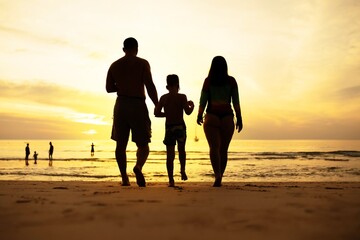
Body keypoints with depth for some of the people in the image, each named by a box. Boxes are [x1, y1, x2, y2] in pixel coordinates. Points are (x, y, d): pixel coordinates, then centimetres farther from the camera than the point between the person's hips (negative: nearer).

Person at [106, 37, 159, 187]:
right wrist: (157, 105, -3)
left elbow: (109, 88, 12)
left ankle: (124, 178, 4)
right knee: (143, 143, 2)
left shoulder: (114, 65, 11)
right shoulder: (142, 63, -1)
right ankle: (138, 167, -26)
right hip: (138, 104, -3)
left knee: (121, 144, 8)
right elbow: (150, 86, -9)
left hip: (121, 104, 3)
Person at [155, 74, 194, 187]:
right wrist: (191, 105, 10)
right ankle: (182, 170, 5)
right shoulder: (181, 97, -5)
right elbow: (188, 112, -10)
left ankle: (171, 180, 0)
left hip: (169, 127, 2)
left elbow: (156, 113, 3)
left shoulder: (163, 98, 5)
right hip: (180, 126, -2)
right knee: (181, 150, 22)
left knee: (170, 154, 3)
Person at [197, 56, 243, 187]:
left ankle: (218, 175, -27)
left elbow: (203, 100, 1)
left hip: (211, 116, -2)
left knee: (214, 147, -8)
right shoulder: (231, 81, 4)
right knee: (223, 149, 10)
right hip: (227, 117, 2)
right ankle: (219, 178, 14)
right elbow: (236, 101, 1)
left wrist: (199, 116, 13)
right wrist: (239, 118, 5)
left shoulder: (208, 81, 1)